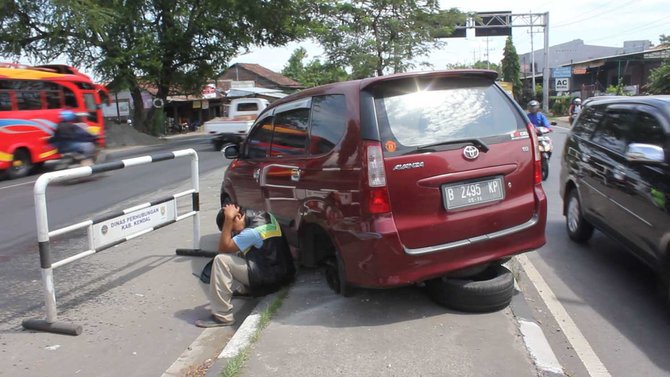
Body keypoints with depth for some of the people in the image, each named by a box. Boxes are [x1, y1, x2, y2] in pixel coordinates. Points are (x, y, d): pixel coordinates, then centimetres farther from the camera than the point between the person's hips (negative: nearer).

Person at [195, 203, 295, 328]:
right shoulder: (263, 215, 4)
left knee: (221, 260, -17)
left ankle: (222, 316, -14)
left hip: (269, 279, -10)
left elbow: (223, 248, -17)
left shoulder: (253, 231, -22)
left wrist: (228, 218, -19)